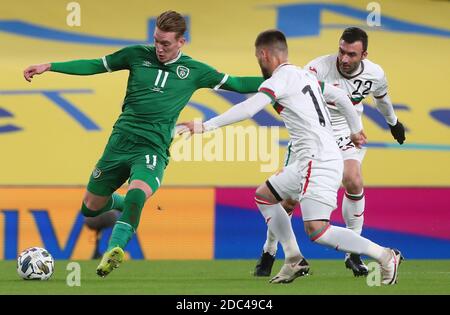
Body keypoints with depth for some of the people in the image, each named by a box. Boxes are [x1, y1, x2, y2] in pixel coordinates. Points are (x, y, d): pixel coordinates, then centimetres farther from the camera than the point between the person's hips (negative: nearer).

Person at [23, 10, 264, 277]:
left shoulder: (194, 71, 3)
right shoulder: (138, 55, 5)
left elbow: (237, 84, 9)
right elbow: (95, 65, 11)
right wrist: (49, 66, 7)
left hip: (152, 148, -3)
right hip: (120, 141, 3)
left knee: (137, 193, -35)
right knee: (90, 208, 11)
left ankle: (114, 250, -37)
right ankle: (121, 202, 44)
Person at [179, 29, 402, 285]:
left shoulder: (280, 79, -9)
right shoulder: (304, 76, 17)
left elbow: (247, 109, -21)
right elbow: (341, 97, 27)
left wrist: (206, 126, -19)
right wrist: (356, 130, 41)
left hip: (319, 160, -10)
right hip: (308, 162, 10)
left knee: (317, 231, -18)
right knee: (263, 195, 20)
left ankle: (385, 256, -12)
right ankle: (294, 261, 17)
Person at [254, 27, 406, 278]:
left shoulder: (375, 75, -11)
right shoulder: (320, 67, -25)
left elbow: (382, 97, 13)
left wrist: (394, 122, 31)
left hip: (346, 135, 2)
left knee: (354, 182, -23)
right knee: (290, 196, -7)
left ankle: (353, 254, -8)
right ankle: (268, 253, 17)